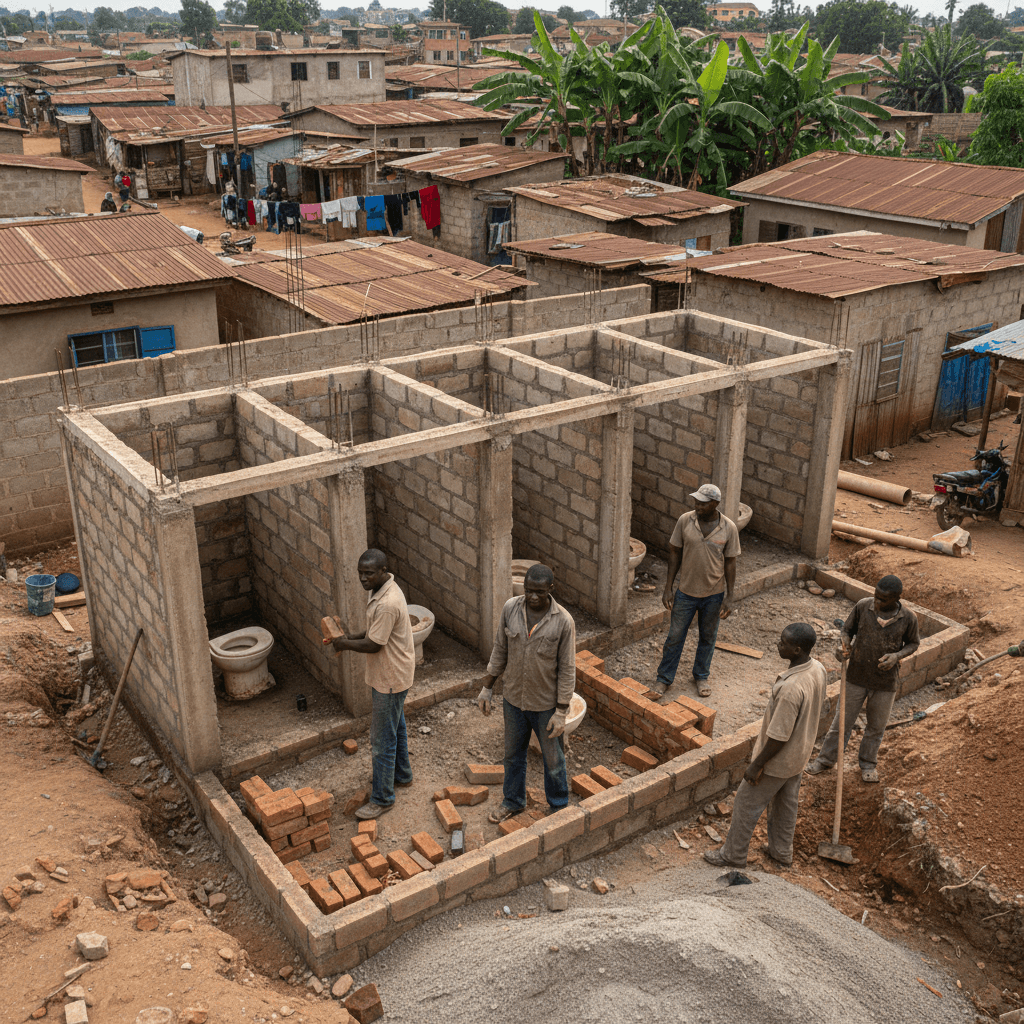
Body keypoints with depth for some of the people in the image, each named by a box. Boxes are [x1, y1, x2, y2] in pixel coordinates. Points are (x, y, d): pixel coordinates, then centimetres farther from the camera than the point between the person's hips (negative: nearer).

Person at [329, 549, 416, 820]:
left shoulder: (387, 604, -31)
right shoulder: (382, 589, 2)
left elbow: (373, 645, -25)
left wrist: (344, 644, -11)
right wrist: (354, 637, 1)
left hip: (390, 679, -10)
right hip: (392, 675, 10)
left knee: (383, 739, 1)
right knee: (396, 727, 26)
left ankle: (382, 798, 13)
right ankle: (402, 774, 44)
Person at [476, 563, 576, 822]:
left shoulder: (563, 621, -22)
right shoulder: (510, 609, -11)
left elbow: (567, 669, -15)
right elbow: (500, 650, 2)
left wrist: (561, 712, -15)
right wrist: (487, 687, 5)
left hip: (546, 704, -3)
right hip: (514, 699, 4)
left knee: (553, 759, 16)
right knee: (513, 754, 22)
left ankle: (559, 806, 39)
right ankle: (513, 801, 45)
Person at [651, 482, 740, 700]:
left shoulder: (729, 528, -12)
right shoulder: (685, 520, -11)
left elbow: (730, 563, -5)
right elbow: (675, 553, -3)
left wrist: (729, 597, -6)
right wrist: (668, 588, -4)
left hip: (714, 594, 0)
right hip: (686, 591, 0)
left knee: (708, 637, 17)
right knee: (675, 636, 8)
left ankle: (701, 676, 37)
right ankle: (664, 678, 24)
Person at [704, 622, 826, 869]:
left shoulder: (790, 689, -39)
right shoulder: (818, 669, -12)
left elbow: (778, 737, -31)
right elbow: (817, 708, 7)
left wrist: (757, 765, -18)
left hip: (778, 760, -8)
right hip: (799, 754, 8)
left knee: (746, 804, 12)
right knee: (786, 802, 26)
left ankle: (733, 855, 29)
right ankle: (781, 851, 45)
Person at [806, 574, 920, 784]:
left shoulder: (908, 618, -15)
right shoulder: (863, 606, -14)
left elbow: (913, 643, 2)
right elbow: (848, 628, 2)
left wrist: (897, 656, -18)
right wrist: (846, 646, -19)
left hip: (885, 682, 0)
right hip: (857, 677, 0)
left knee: (876, 726, 18)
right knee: (843, 720, 12)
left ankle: (868, 763, 39)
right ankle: (826, 758, 29)